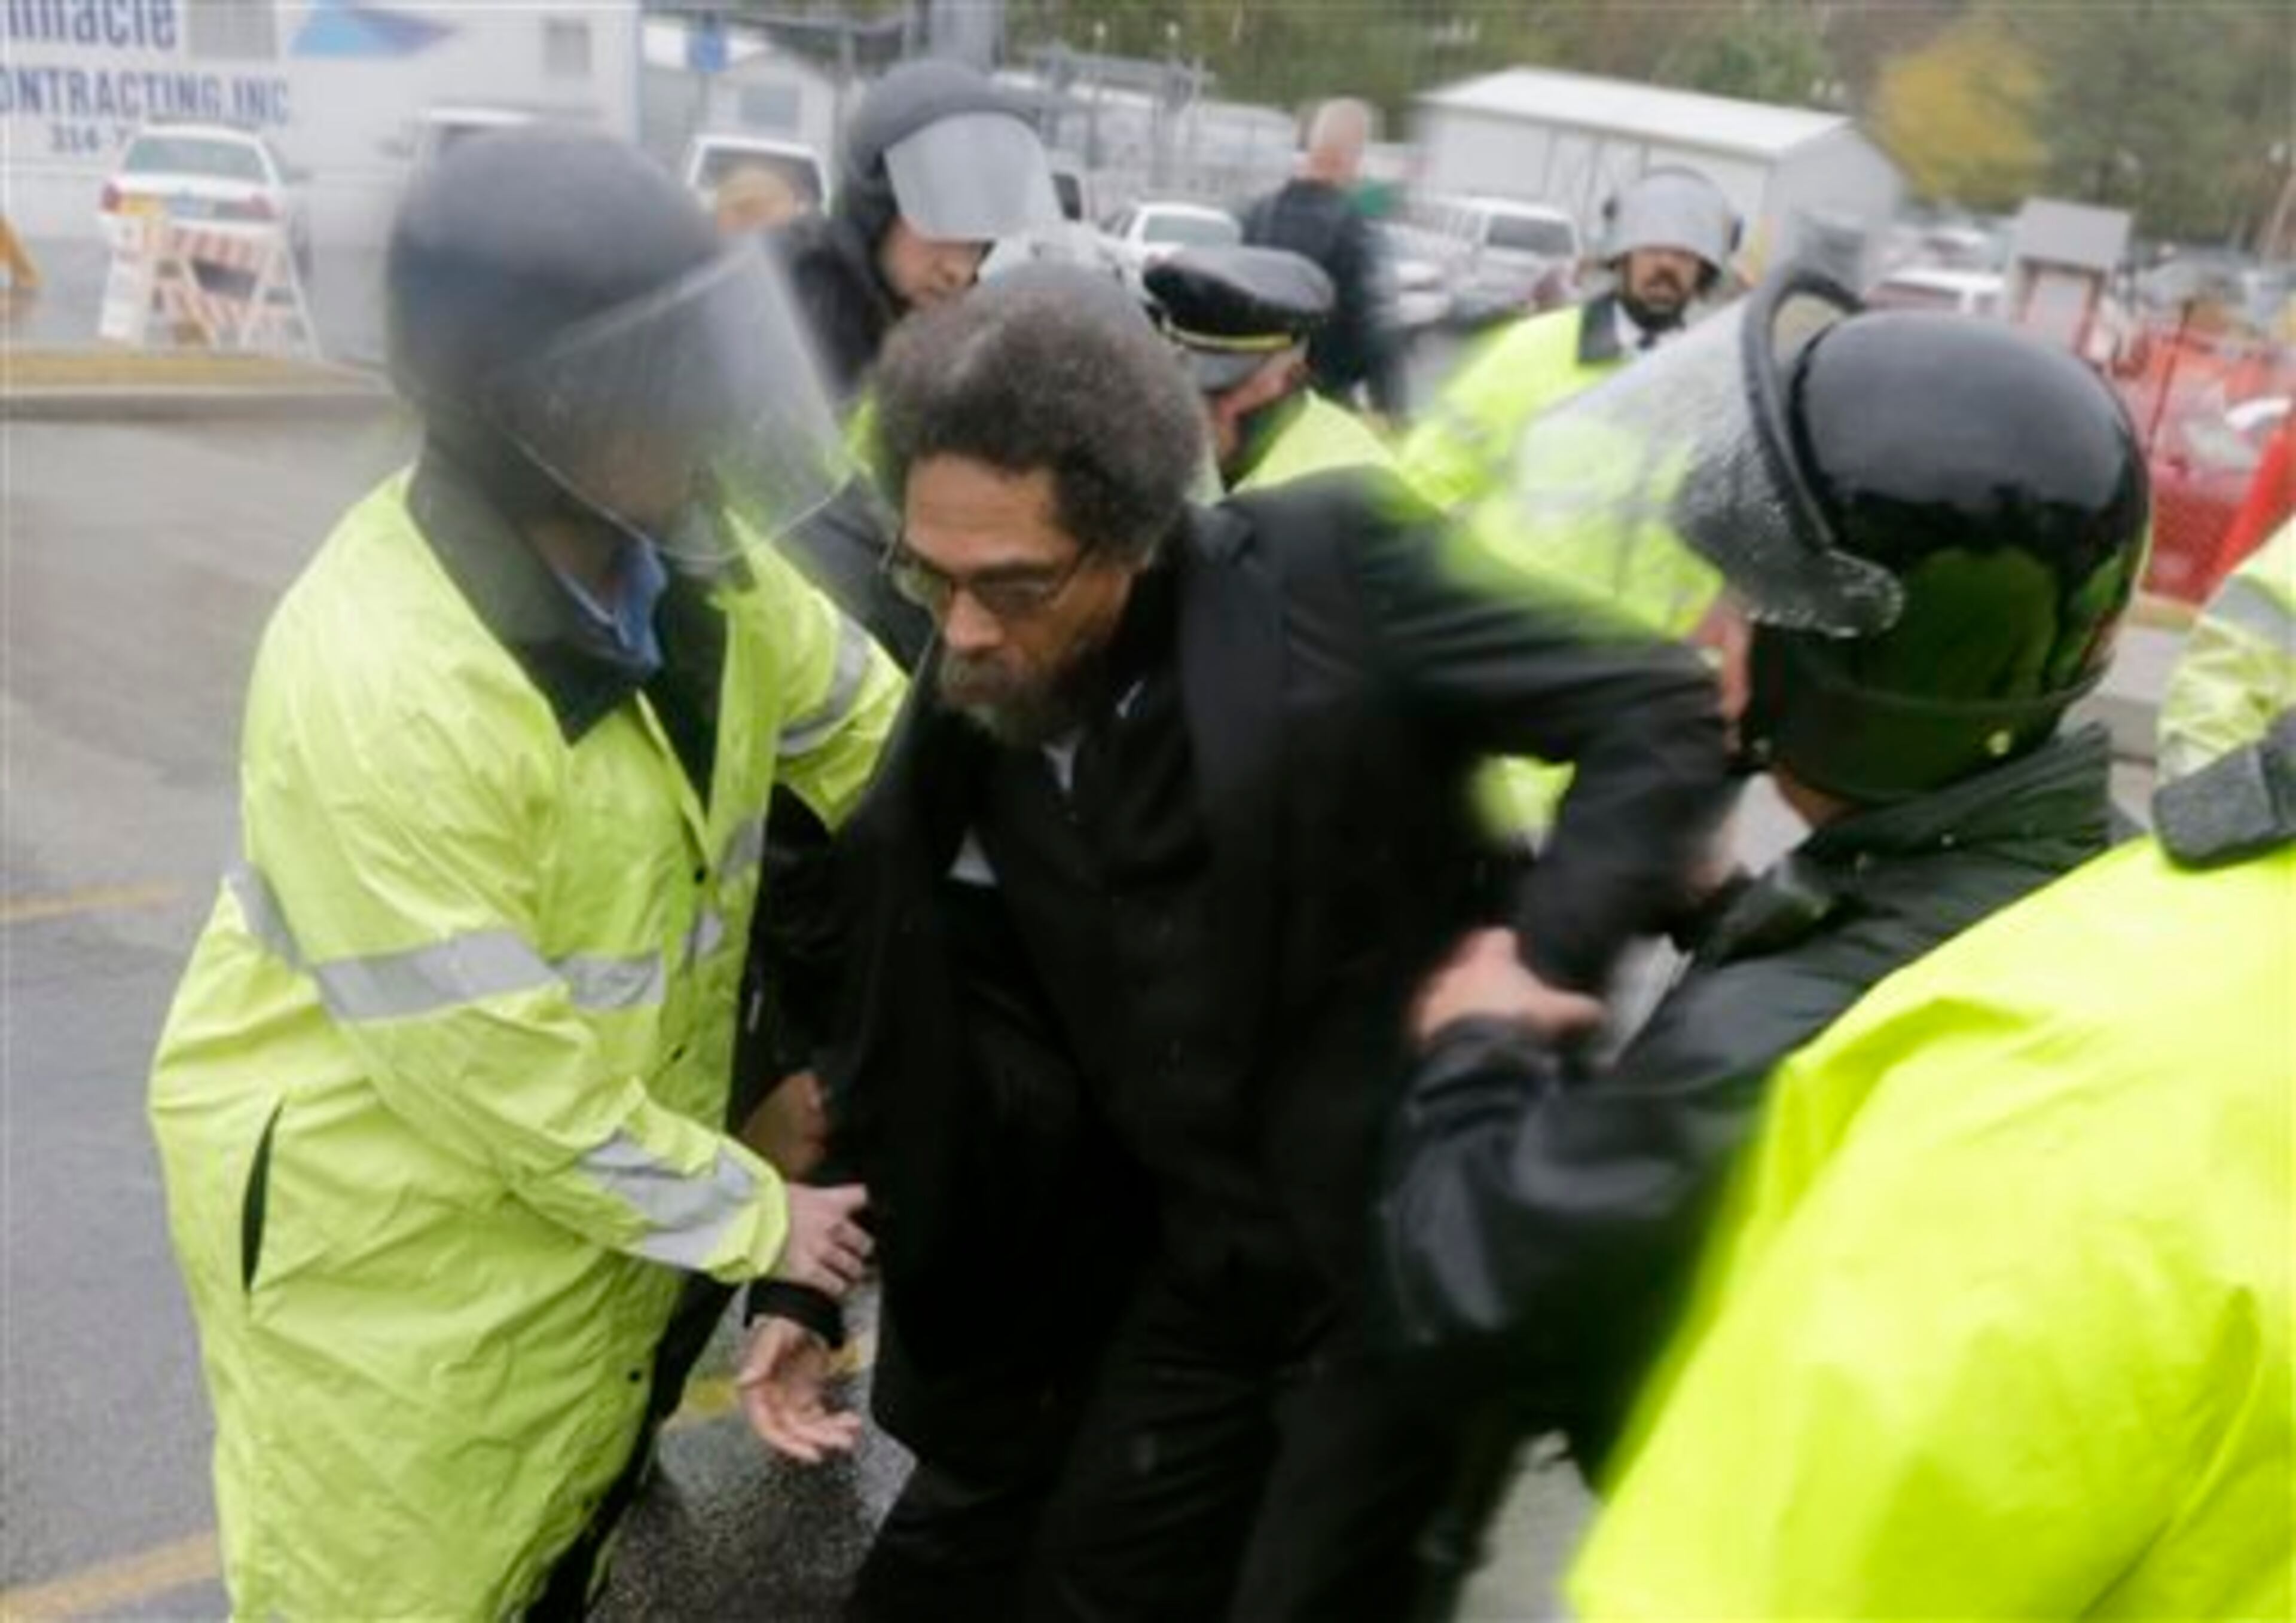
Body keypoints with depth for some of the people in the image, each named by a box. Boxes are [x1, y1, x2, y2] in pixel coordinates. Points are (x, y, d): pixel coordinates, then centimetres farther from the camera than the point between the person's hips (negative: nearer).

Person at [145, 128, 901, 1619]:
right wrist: (754, 1216, -16)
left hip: (606, 1171, 7)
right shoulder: (376, 692, -34)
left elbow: (865, 725, 3)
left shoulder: (681, 545, -13)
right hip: (384, 1222, -6)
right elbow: (507, 1088, -27)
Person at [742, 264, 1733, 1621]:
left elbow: (1663, 712, -16)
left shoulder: (1330, 570, -19)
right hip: (1208, 1269, 5)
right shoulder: (960, 734, -4)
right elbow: (912, 1067, 5)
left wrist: (1545, 959, -26)